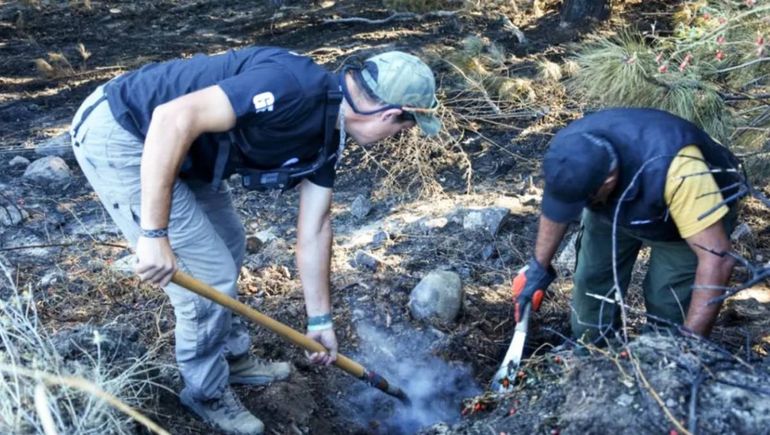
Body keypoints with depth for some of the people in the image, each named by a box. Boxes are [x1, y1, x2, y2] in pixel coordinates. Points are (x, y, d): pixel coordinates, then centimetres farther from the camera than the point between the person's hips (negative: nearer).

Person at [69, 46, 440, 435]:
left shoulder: (327, 134, 3)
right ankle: (207, 393, 22)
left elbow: (314, 228, 11)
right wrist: (154, 234, -30)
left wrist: (319, 319, 16)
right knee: (209, 277, -4)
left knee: (227, 245, 22)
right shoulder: (293, 87, -27)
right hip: (117, 135, -10)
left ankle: (231, 358, 43)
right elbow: (173, 118, -33)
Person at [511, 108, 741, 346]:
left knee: (667, 297, -14)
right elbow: (556, 202, -7)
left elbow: (717, 259, -42)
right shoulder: (568, 150, -29)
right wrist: (540, 266, -3)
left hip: (699, 206, -4)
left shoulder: (675, 169, -46)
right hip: (616, 204, 4)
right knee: (592, 281, 1)